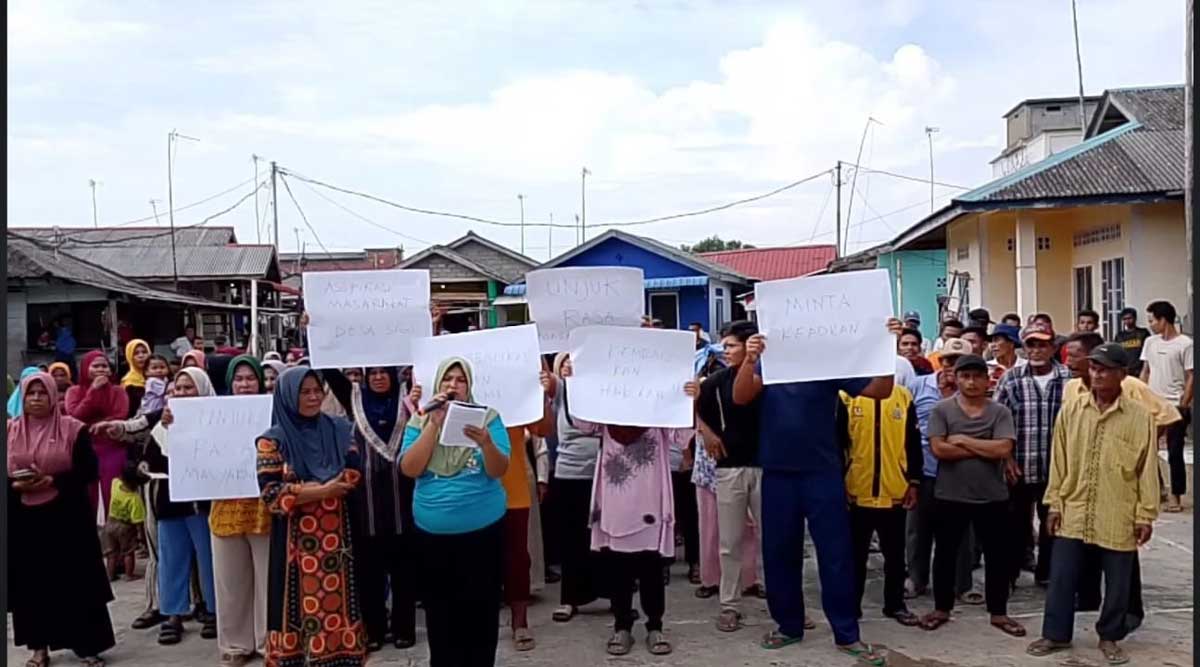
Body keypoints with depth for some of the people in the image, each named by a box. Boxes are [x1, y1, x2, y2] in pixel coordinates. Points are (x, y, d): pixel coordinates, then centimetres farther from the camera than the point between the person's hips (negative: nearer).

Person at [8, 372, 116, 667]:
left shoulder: (73, 429, -2)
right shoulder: (10, 430, 6)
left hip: (67, 515, -2)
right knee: (32, 583, 6)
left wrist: (53, 481, -17)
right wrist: (15, 485, -12)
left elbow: (89, 470, -5)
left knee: (77, 581, 1)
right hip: (24, 518, 3)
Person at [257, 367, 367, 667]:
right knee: (299, 607, 2)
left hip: (336, 538, 2)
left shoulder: (338, 430, 8)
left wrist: (300, 489, -12)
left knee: (338, 604, 3)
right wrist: (324, 490, -13)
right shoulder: (273, 440, -1)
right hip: (296, 541, -2)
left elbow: (353, 475, -4)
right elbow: (271, 494, -10)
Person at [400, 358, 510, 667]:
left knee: (480, 609, 3)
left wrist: (486, 443, -30)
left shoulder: (487, 417, -1)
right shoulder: (420, 420, 4)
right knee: (440, 609, 10)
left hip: (482, 529, -2)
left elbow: (499, 471, -9)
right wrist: (433, 424, -15)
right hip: (432, 532, 2)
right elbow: (409, 469, -8)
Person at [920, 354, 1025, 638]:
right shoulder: (942, 410, -3)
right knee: (945, 553, 10)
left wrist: (964, 440, -13)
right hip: (950, 496, -1)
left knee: (996, 555, 9)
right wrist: (984, 450, -12)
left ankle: (999, 612, 23)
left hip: (992, 497, 1)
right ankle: (941, 608, 24)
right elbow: (938, 449, -15)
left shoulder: (1000, 412, 0)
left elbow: (1004, 450, -14)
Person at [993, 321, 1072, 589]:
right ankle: (1007, 574, 19)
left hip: (1057, 467, 0)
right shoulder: (1011, 378, -2)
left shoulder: (1069, 378, -3)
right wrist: (1007, 458, -4)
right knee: (1016, 522, 8)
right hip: (1019, 467, 0)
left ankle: (1046, 572, 28)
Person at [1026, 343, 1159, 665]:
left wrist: (1146, 515, -3)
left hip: (1118, 518, -2)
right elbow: (1058, 461, 5)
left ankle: (1109, 637, 28)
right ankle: (1056, 634, 21)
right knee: (1062, 578, 7)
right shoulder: (1070, 411, 1)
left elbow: (1148, 469, -2)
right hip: (1074, 512, 2)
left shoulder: (1140, 416, -5)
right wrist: (1054, 503, 3)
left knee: (1117, 584, 10)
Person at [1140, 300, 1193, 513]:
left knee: (1174, 453, 0)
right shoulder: (1150, 342, 9)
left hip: (1175, 407, -6)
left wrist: (1183, 406, -13)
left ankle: (1176, 495, 11)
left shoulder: (1185, 344, -9)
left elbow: (1191, 378, -9)